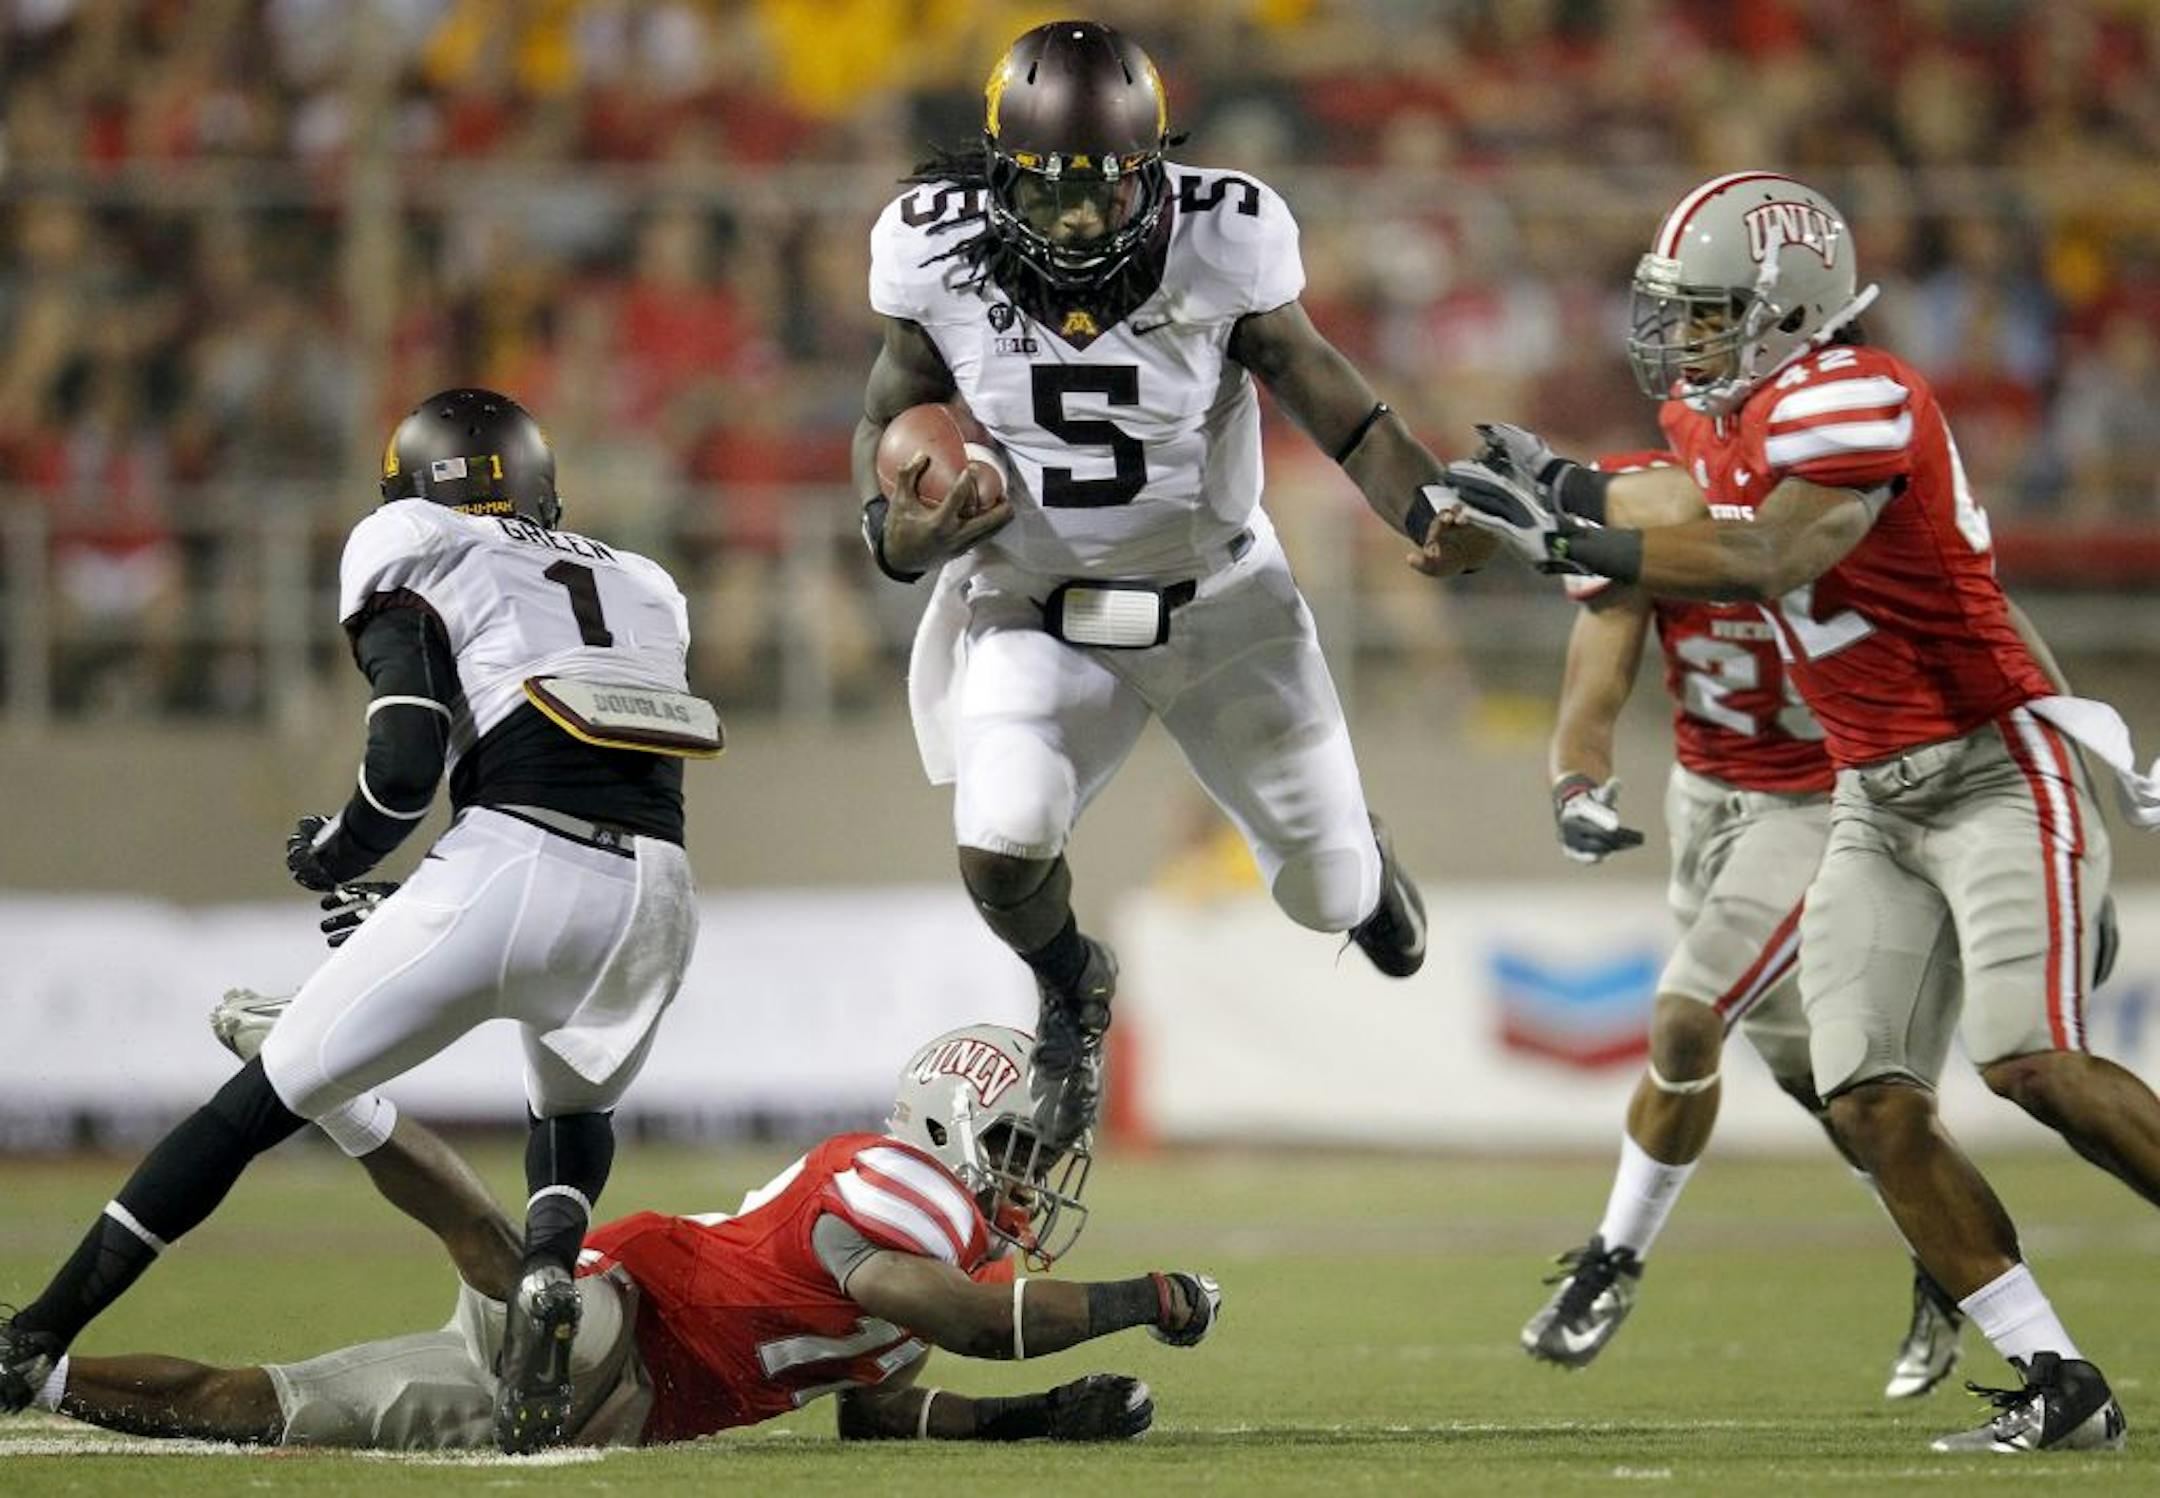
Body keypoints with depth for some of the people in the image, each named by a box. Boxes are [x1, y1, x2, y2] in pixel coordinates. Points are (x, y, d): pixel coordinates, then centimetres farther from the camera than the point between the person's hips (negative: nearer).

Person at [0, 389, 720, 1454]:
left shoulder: (414, 566, 12)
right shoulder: (638, 584, 28)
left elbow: (406, 766, -3)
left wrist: (334, 853, 17)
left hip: (513, 867, -4)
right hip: (654, 886, 4)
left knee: (266, 1098, 9)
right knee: (573, 1106, 32)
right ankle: (549, 1272, -1)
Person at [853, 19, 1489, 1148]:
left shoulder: (1220, 250, -22)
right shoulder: (942, 257, -18)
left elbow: (1333, 403, -13)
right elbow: (889, 421, -1)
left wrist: (1431, 513, -30)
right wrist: (893, 530, -22)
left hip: (1217, 599, 0)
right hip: (1036, 609, 0)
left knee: (1332, 897, 7)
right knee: (1000, 848, -26)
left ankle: (1347, 853, 51)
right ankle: (1071, 992, 12)